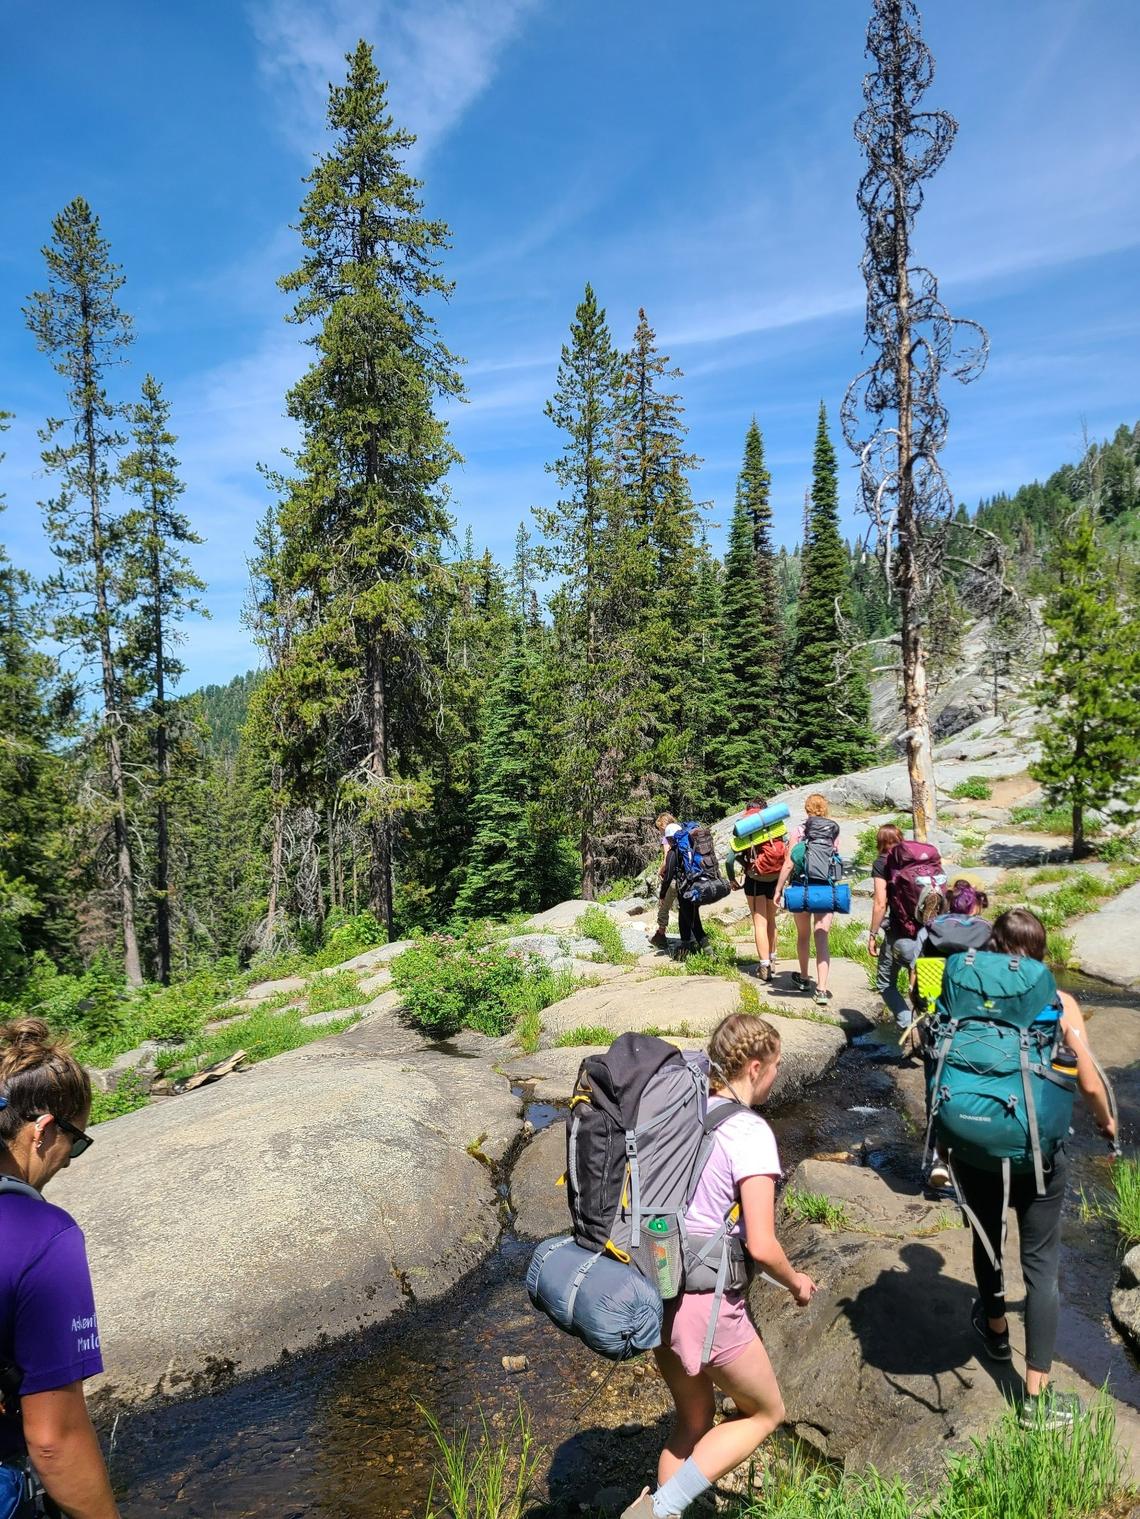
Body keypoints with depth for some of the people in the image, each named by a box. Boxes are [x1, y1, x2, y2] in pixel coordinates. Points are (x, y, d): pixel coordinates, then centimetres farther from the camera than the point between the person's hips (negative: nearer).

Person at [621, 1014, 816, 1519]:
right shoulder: (749, 1131, -17)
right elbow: (761, 1246, -20)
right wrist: (796, 1283, 0)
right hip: (704, 1300, -7)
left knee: (693, 1419, 27)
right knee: (766, 1413, 18)